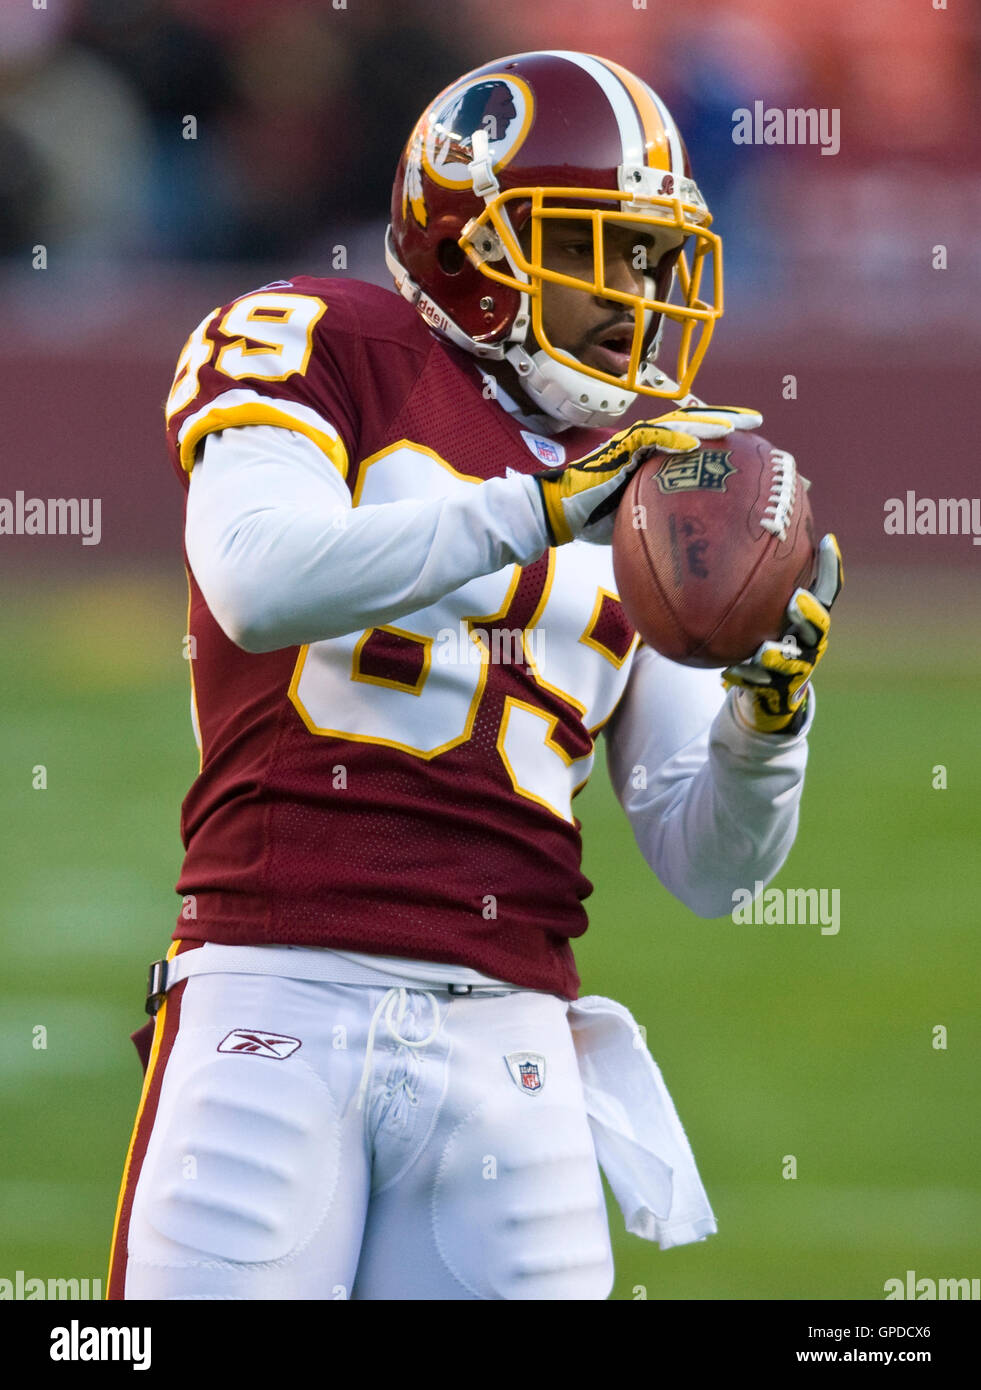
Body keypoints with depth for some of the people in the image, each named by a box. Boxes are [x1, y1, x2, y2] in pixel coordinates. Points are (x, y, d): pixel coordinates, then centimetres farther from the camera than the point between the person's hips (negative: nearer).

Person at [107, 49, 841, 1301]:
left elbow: (707, 866, 15)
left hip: (503, 1033, 5)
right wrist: (544, 506, -22)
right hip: (281, 997, -5)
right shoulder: (323, 351, 5)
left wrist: (767, 711, -5)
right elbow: (263, 581, -18)